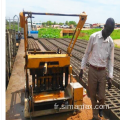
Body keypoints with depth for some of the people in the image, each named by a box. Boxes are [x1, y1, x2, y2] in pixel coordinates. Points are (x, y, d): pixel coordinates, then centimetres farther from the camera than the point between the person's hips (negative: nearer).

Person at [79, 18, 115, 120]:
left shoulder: (111, 42, 2)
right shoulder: (93, 37, -6)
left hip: (103, 71, 2)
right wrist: (82, 69, 0)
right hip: (92, 70, -1)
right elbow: (87, 53, 0)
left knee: (102, 96, 4)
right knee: (93, 95, 10)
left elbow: (111, 60, 5)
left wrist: (110, 77, -2)